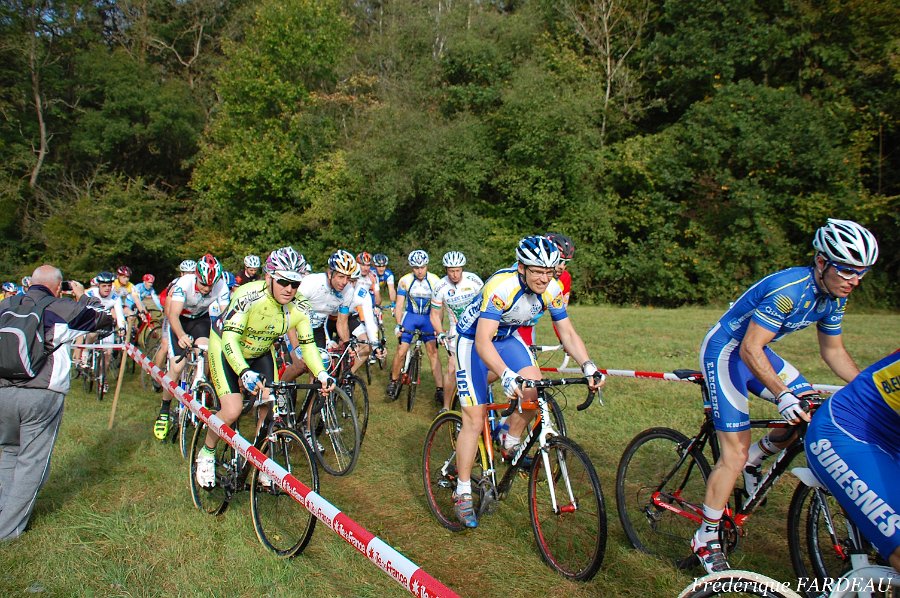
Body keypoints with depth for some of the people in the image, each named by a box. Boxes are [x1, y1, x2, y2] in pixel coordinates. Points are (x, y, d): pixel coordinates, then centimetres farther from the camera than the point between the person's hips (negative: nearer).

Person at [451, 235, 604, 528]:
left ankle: (510, 446, 7)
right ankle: (462, 494, 7)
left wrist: (588, 367, -24)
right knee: (475, 419, -8)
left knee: (534, 387, -20)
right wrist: (507, 376, -54)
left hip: (506, 337, 6)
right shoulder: (502, 286, -35)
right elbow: (482, 341, -40)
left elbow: (568, 333, -9)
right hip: (473, 340, -5)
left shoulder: (552, 289, -16)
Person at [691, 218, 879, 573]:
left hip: (755, 351, 9)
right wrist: (783, 396, -38)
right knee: (735, 455, -10)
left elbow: (833, 350, 11)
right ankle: (706, 540, 4)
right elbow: (750, 350, -31)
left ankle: (756, 459, 20)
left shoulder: (834, 297, -2)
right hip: (726, 351, -8)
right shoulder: (790, 290, -29)